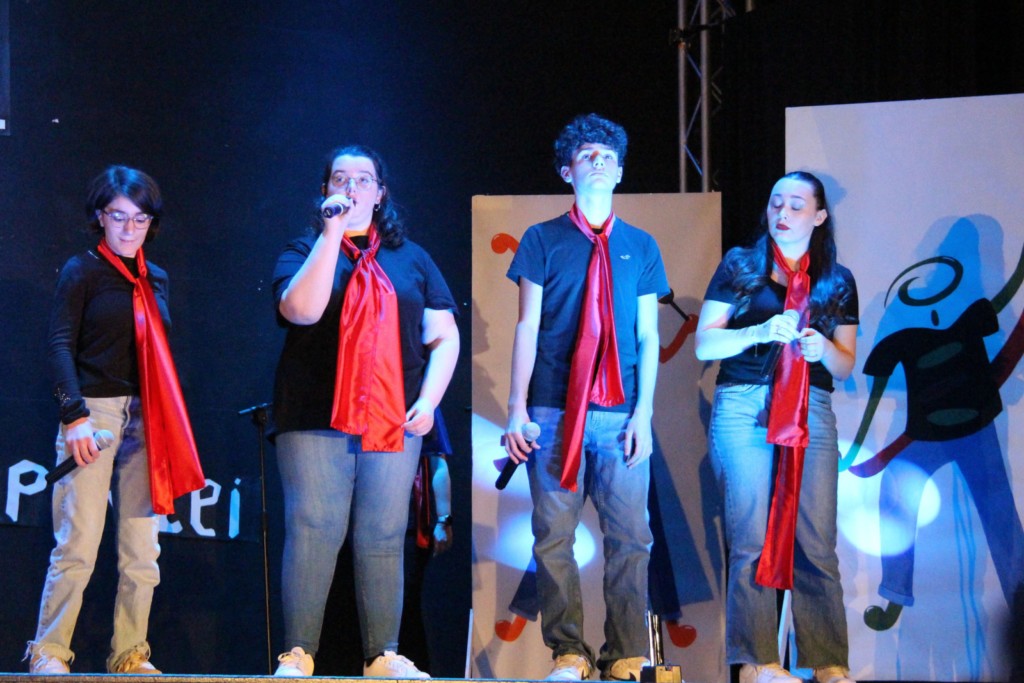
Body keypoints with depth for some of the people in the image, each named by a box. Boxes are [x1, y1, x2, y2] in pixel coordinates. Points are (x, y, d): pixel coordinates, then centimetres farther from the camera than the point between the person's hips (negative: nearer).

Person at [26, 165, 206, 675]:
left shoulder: (156, 280, 17)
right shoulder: (81, 271, 2)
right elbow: (60, 345, -6)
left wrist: (168, 422, 13)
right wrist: (75, 415, -16)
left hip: (143, 419, 5)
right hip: (93, 412, -5)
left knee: (141, 550, 2)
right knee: (79, 543, -11)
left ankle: (130, 656, 7)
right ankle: (47, 653, -5)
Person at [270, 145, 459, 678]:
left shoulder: (410, 259, 15)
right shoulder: (303, 252, 8)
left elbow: (443, 336, 13)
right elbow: (301, 309, -14)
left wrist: (428, 400, -1)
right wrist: (332, 233, -11)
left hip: (393, 422, 2)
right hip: (316, 422, -2)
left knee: (383, 539, 2)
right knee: (312, 534, -7)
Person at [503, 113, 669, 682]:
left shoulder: (640, 247, 13)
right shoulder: (543, 241, 8)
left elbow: (648, 336, 10)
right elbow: (527, 328, 4)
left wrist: (643, 413, 1)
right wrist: (517, 409, -3)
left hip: (621, 415, 1)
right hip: (554, 414, -1)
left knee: (629, 537, -3)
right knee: (554, 538, -1)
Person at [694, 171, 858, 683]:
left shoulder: (837, 281, 16)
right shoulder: (740, 266, 10)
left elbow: (845, 366, 16)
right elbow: (704, 344, 4)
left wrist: (823, 348, -6)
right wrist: (760, 332, -12)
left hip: (812, 414, 2)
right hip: (744, 409, -2)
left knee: (816, 541, -5)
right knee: (752, 537, -7)